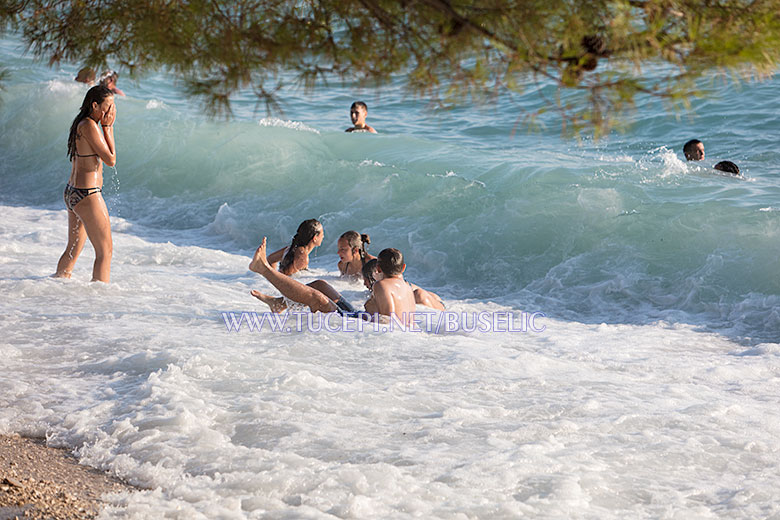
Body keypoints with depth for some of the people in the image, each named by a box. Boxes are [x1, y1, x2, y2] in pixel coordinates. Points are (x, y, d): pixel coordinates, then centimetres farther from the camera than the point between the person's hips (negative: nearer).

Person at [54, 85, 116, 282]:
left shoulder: (80, 124, 14)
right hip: (88, 194, -10)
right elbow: (110, 160, -14)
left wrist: (109, 126, 12)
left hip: (72, 193, 10)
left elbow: (109, 156, 19)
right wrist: (107, 127, -7)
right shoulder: (89, 125, -15)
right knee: (105, 251, -5)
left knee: (73, 249, 21)